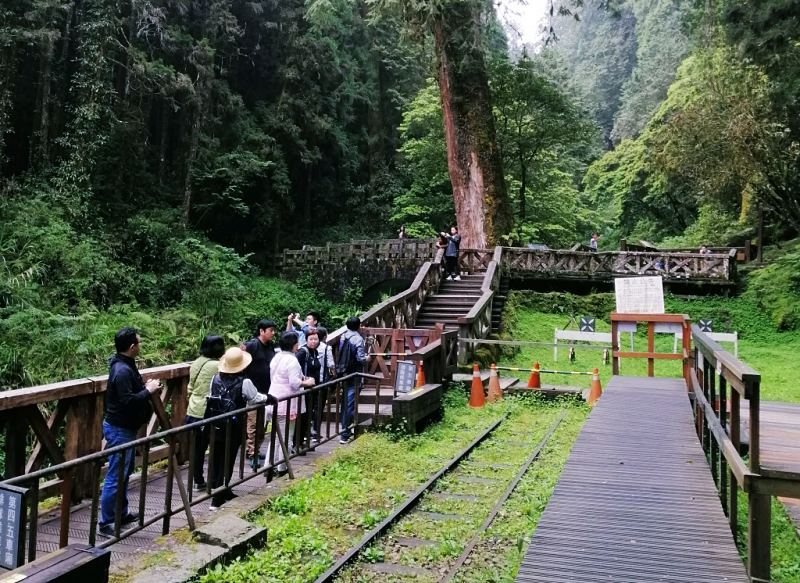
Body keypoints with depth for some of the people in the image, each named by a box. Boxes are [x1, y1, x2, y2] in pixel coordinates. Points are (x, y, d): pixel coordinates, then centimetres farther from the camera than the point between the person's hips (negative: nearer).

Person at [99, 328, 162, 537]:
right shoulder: (122, 370, -23)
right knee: (115, 477, -4)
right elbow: (127, 401, -28)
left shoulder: (125, 365, 9)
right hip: (119, 429, -11)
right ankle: (106, 523, 4)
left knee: (124, 473, 20)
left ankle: (121, 514, 32)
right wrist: (148, 391, -17)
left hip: (124, 427, 11)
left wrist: (146, 387, 5)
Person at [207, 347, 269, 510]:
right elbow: (256, 399, -4)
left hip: (215, 427, 5)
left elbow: (211, 397, 7)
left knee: (216, 460, 17)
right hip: (233, 428, -5)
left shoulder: (216, 378, -2)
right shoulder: (244, 382, -15)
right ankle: (217, 499, 8)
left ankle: (224, 492, 33)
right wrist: (267, 397, 16)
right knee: (227, 461, 5)